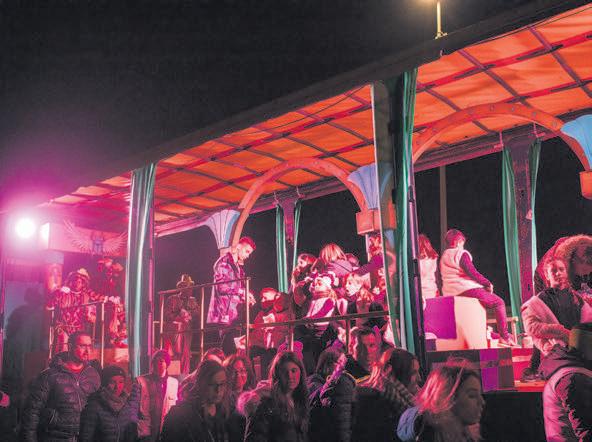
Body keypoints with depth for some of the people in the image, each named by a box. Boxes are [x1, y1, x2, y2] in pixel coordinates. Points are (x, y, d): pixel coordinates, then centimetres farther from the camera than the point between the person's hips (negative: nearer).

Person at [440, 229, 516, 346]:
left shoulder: (443, 257, 14)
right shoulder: (462, 254, -9)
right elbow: (472, 273, -17)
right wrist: (488, 283, -6)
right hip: (467, 289, -9)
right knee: (499, 303, 2)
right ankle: (504, 336, -4)